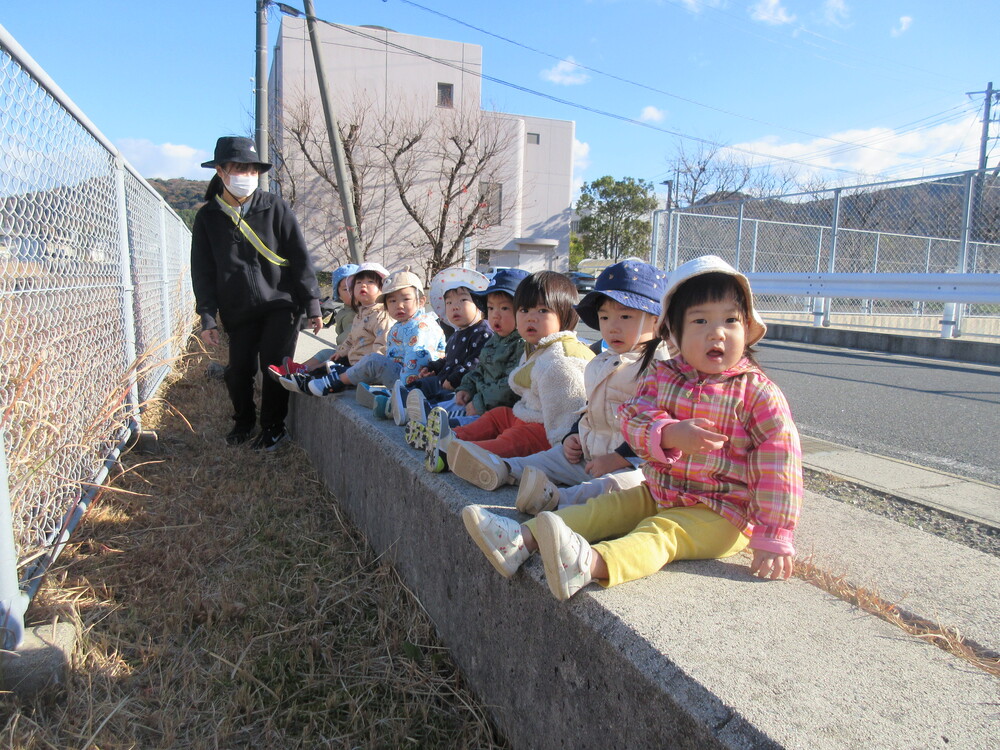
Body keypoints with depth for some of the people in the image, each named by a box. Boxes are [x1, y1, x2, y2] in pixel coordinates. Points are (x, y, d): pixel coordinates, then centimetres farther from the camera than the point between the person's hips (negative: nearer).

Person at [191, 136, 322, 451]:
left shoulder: (275, 207, -4)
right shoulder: (208, 217, 2)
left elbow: (300, 258, -2)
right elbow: (202, 271, 5)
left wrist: (312, 304, -5)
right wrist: (208, 318, -2)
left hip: (281, 304, -2)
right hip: (238, 310, 2)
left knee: (274, 366, -4)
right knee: (239, 370, 2)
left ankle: (273, 427, 18)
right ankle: (243, 422, 31)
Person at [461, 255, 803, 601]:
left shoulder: (757, 391, -11)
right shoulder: (660, 375, 1)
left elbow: (780, 463, -13)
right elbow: (633, 420, -9)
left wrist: (773, 539, -18)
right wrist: (671, 434, -32)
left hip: (722, 512, -6)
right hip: (658, 494, 6)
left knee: (661, 532, -31)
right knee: (603, 507, -6)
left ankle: (590, 564, -57)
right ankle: (523, 540, -16)